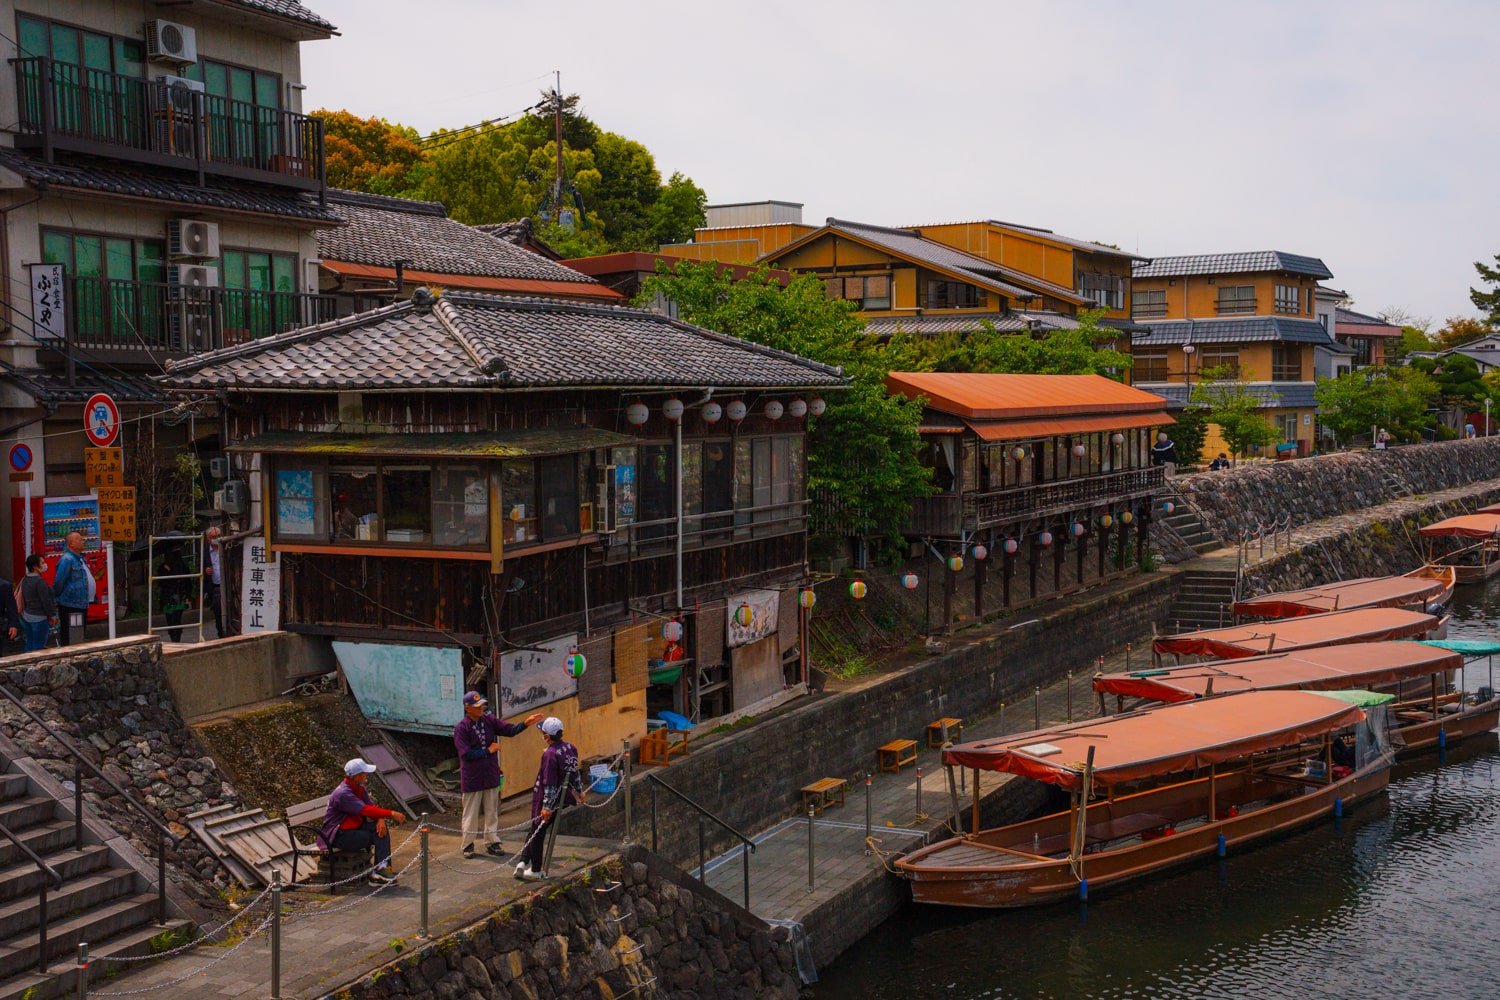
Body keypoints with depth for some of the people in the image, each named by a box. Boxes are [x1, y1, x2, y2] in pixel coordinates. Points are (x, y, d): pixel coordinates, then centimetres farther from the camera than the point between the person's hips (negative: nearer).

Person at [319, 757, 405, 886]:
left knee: (382, 829, -12)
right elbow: (366, 810, -33)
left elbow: (372, 805, 2)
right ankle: (376, 873, -8)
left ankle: (382, 868, -16)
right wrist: (391, 814, -32)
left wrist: (381, 819, -21)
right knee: (375, 837, -20)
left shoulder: (360, 788, 5)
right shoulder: (343, 793, -26)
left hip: (355, 827, 9)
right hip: (338, 836, -9)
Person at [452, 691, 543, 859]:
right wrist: (488, 751, -16)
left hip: (491, 775, 5)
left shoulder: (489, 721, -1)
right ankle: (468, 845, 20)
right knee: (471, 813, 7)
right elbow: (465, 754, -22)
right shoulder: (461, 728, -16)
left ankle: (492, 842, 23)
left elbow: (510, 730, -8)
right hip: (472, 779, -5)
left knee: (492, 812, 12)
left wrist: (526, 723, -25)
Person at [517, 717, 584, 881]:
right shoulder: (570, 748, 1)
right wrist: (579, 790, 28)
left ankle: (536, 870, 15)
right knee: (537, 831, 15)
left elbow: (549, 783, -22)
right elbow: (575, 771, 14)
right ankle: (524, 862, 13)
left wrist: (547, 806, -19)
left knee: (537, 831, 7)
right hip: (564, 798, 7)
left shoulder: (550, 754, -23)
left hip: (548, 799, -7)